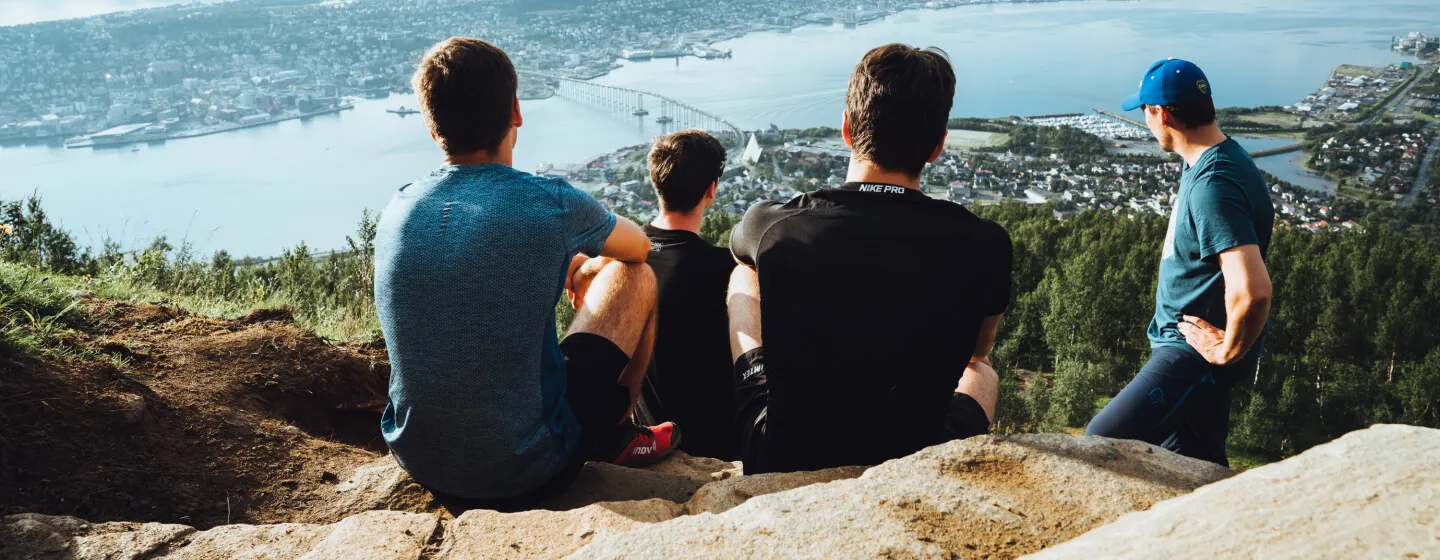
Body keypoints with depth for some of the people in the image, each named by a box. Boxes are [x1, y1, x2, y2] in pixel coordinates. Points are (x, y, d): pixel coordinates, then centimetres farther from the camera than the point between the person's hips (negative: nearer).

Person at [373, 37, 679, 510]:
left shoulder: (395, 212, -2)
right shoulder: (551, 204, -15)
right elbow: (638, 247, 8)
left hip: (420, 465, 5)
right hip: (527, 473, -4)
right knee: (637, 277, 11)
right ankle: (615, 436, 28)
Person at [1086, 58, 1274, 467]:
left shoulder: (1213, 186, -26)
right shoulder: (1219, 157, 7)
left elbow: (1252, 291, -37)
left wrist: (1228, 352, -20)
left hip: (1198, 354, -10)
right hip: (1183, 344, 10)